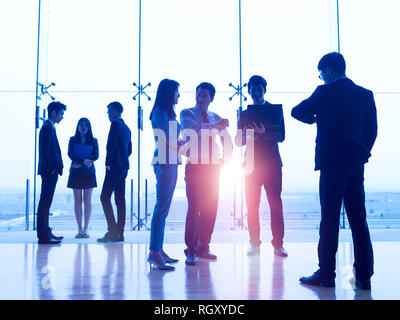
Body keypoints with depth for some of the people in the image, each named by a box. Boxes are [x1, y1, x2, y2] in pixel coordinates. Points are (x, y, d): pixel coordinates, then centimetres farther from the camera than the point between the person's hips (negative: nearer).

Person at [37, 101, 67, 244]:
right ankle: (43, 236, -4)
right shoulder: (48, 127, -12)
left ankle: (45, 232, 21)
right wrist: (51, 169, -19)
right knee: (45, 202, -7)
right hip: (49, 171, -10)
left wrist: (56, 168, 15)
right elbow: (45, 151, -20)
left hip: (50, 171, 10)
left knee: (46, 202, 13)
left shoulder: (49, 127, 18)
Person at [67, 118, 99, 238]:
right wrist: (84, 161, -18)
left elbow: (96, 156, -3)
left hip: (88, 173, -1)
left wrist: (79, 163, -14)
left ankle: (86, 229, 2)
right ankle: (79, 229, 5)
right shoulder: (73, 140, 10)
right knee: (77, 200, 0)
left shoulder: (93, 141, 8)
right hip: (75, 173, 1)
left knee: (87, 200, -2)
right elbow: (70, 154, -4)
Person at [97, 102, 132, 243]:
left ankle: (112, 232, -12)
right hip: (124, 167, 9)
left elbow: (111, 145, -16)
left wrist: (108, 163, -13)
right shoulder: (126, 128, 21)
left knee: (105, 197, -8)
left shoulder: (116, 124, -6)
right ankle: (119, 233, 9)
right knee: (120, 199, 7)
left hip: (115, 166, -9)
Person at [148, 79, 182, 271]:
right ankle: (154, 252, -9)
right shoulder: (160, 112, -7)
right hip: (164, 162, -10)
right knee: (162, 206, -11)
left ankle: (159, 250, 14)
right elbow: (167, 140, -12)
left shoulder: (168, 113, 21)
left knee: (163, 207, 9)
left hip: (171, 163, 10)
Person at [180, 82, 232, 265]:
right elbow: (196, 129, -18)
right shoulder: (187, 114, 3)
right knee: (194, 207, -9)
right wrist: (217, 125, -11)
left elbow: (227, 140, 25)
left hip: (213, 166, 5)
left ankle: (203, 248, 16)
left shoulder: (216, 117, 16)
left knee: (211, 208, 5)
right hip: (195, 166, -5)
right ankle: (191, 251, -3)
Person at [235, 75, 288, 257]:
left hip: (272, 164, -2)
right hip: (252, 164, 2)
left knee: (276, 204, -5)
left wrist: (263, 133, -21)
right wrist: (248, 137, -10)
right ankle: (254, 244, 9)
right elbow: (238, 141, 12)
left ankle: (278, 244, 1)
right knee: (252, 206, 2)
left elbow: (281, 136, -4)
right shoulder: (244, 114, 16)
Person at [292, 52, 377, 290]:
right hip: (356, 163, 6)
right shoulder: (366, 94, 9)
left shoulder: (325, 92, -7)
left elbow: (297, 112, 0)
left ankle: (326, 274, 4)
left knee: (330, 220, -1)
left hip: (332, 163, -5)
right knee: (358, 219, 9)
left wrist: (315, 117, 17)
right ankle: (364, 276, 13)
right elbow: (372, 130, 11)